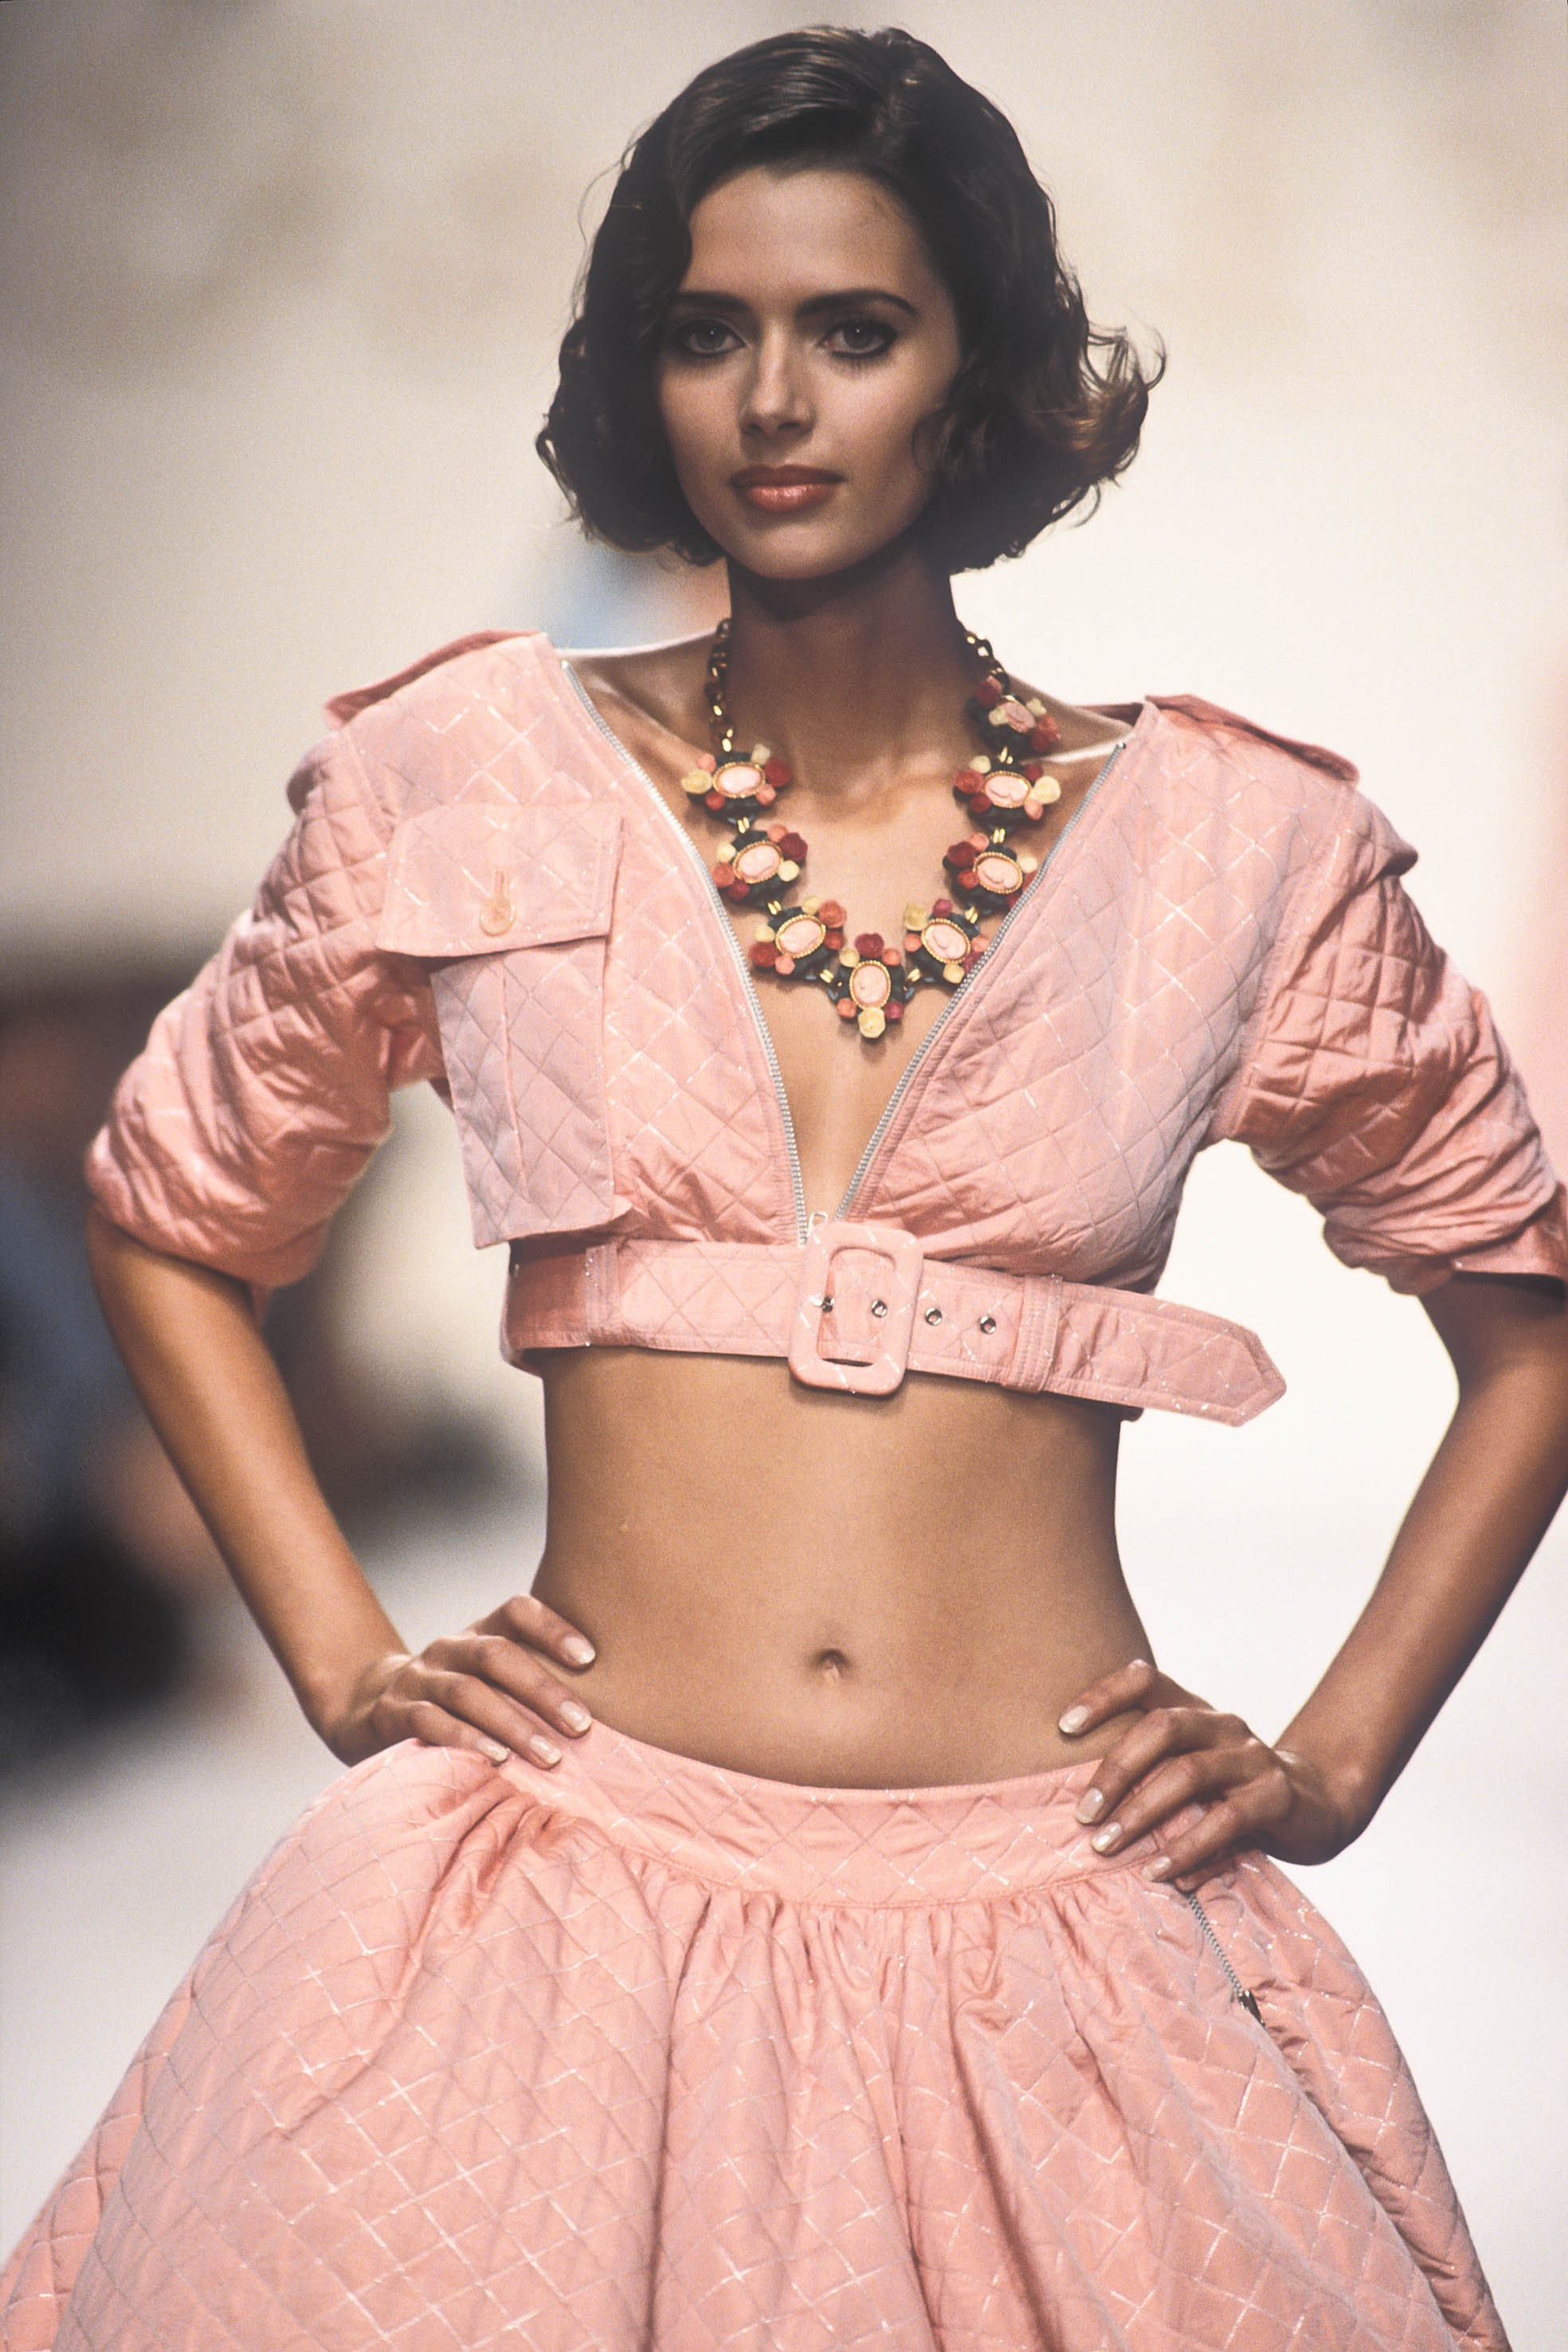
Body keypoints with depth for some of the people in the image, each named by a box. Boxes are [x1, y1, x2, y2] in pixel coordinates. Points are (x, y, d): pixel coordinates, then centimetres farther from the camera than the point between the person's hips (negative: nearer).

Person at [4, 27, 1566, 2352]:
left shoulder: (1236, 846, 2)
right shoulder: (472, 786, 3)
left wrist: (1339, 1753, 7)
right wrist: (344, 1660, 7)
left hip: (1056, 1920, 0)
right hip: (570, 1889, 0)